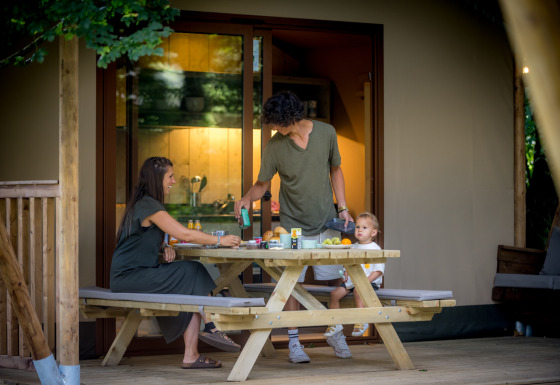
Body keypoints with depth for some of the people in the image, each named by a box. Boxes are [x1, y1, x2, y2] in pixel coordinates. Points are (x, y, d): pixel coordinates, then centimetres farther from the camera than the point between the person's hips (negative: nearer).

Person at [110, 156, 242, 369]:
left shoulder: (144, 203, 17)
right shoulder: (148, 205, -16)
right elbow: (185, 234, -19)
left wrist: (165, 247, 4)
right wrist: (219, 240, -11)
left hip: (138, 274, 10)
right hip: (129, 277, -10)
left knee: (193, 293, -4)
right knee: (194, 272, -14)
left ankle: (191, 355, -10)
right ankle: (209, 327, -3)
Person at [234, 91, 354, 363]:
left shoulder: (326, 133, -5)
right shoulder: (274, 146, -10)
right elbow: (262, 183, -1)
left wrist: (342, 208, 3)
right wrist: (248, 198, -23)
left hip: (327, 222, 2)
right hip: (293, 225, -1)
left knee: (333, 279, 3)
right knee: (292, 281, -6)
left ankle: (335, 330, 24)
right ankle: (293, 341, 3)